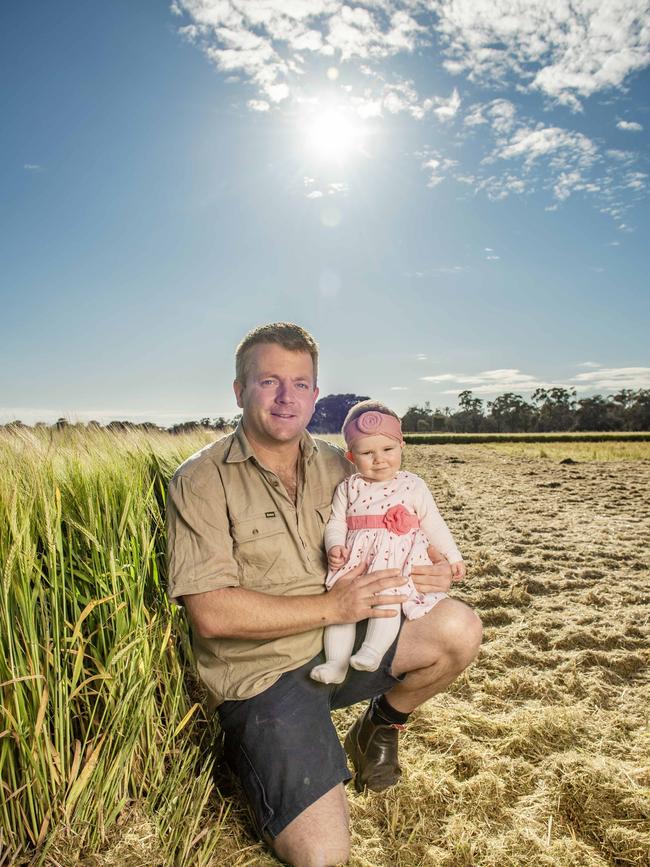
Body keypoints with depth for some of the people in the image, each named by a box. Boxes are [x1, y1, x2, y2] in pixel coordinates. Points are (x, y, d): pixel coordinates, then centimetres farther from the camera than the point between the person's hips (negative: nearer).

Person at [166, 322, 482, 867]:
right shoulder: (201, 481, -13)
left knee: (458, 627, -16)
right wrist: (333, 606, -21)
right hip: (263, 670, -4)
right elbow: (211, 613, -20)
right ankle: (254, 751, 16)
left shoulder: (338, 468, 3)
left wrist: (434, 569, -11)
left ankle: (378, 727, 13)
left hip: (344, 642, 5)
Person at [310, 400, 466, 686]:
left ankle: (372, 651, -26)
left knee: (388, 597, -28)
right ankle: (335, 662, -5)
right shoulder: (348, 487, 8)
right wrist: (335, 546, -14)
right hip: (355, 559, 2)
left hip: (397, 558, -2)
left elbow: (433, 523, 12)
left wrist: (453, 557, 12)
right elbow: (336, 523, 7)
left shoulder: (412, 485, 6)